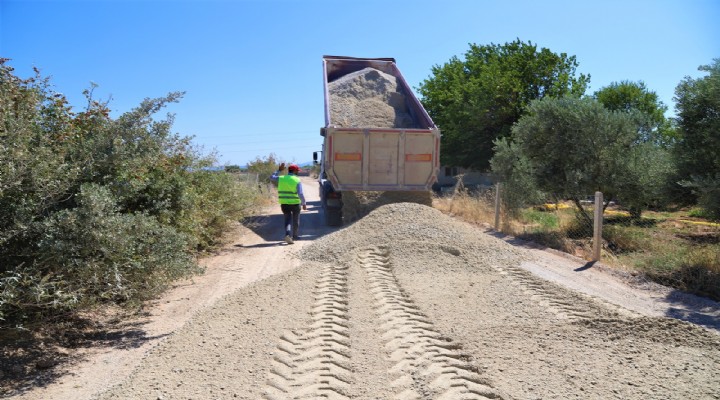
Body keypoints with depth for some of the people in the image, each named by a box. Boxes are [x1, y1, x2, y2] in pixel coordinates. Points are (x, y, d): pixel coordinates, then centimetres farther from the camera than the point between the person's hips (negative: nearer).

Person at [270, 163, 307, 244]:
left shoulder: (281, 178, 1)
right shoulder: (297, 180, -10)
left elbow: (272, 178, 21)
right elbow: (300, 194, -18)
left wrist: (279, 170, 24)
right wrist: (304, 204, -9)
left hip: (284, 203, 3)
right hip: (295, 203, -3)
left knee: (288, 219, 11)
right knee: (295, 220, 18)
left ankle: (288, 234, -13)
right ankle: (294, 236, 31)